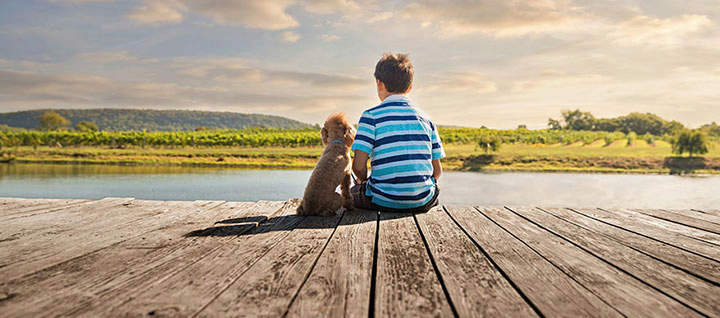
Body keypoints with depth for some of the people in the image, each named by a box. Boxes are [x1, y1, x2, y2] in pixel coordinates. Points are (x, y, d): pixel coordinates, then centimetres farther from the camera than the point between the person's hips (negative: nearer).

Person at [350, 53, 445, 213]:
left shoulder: (371, 116, -4)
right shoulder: (424, 117, 8)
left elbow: (358, 166, -11)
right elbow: (437, 171, 6)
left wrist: (363, 180, 11)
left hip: (384, 201, -3)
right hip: (422, 202, 3)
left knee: (353, 192, 29)